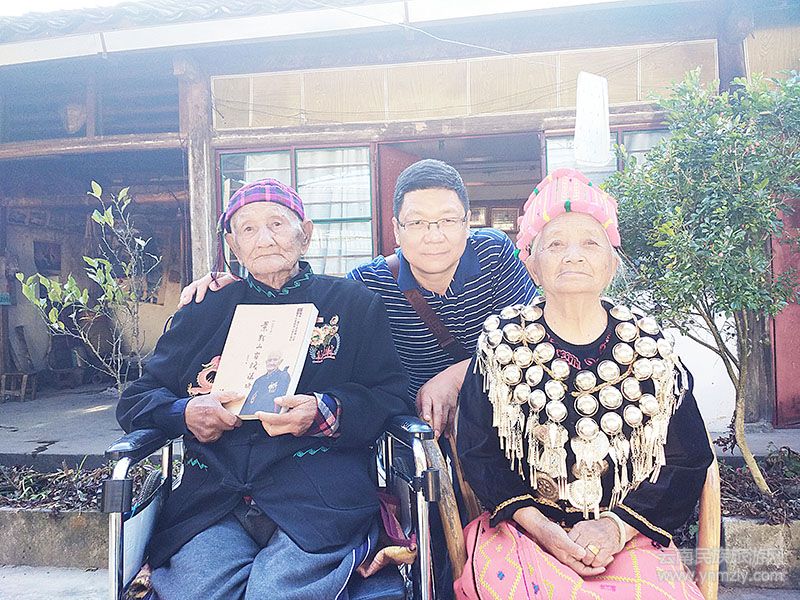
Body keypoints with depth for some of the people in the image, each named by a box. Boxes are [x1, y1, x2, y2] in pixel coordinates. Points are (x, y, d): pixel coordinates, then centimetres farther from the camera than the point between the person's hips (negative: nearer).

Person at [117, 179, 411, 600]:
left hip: (320, 490, -2)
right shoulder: (204, 313, 21)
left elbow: (393, 397, 5)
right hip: (212, 497, 3)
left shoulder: (353, 303, 15)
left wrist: (325, 413, -14)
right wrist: (184, 413, -2)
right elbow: (134, 401, 21)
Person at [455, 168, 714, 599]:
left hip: (627, 535, 2)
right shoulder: (502, 342, 1)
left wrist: (615, 527, -11)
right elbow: (478, 453, -1)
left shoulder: (651, 348, 4)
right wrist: (545, 531, -14)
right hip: (522, 528, -1)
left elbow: (687, 461, 3)